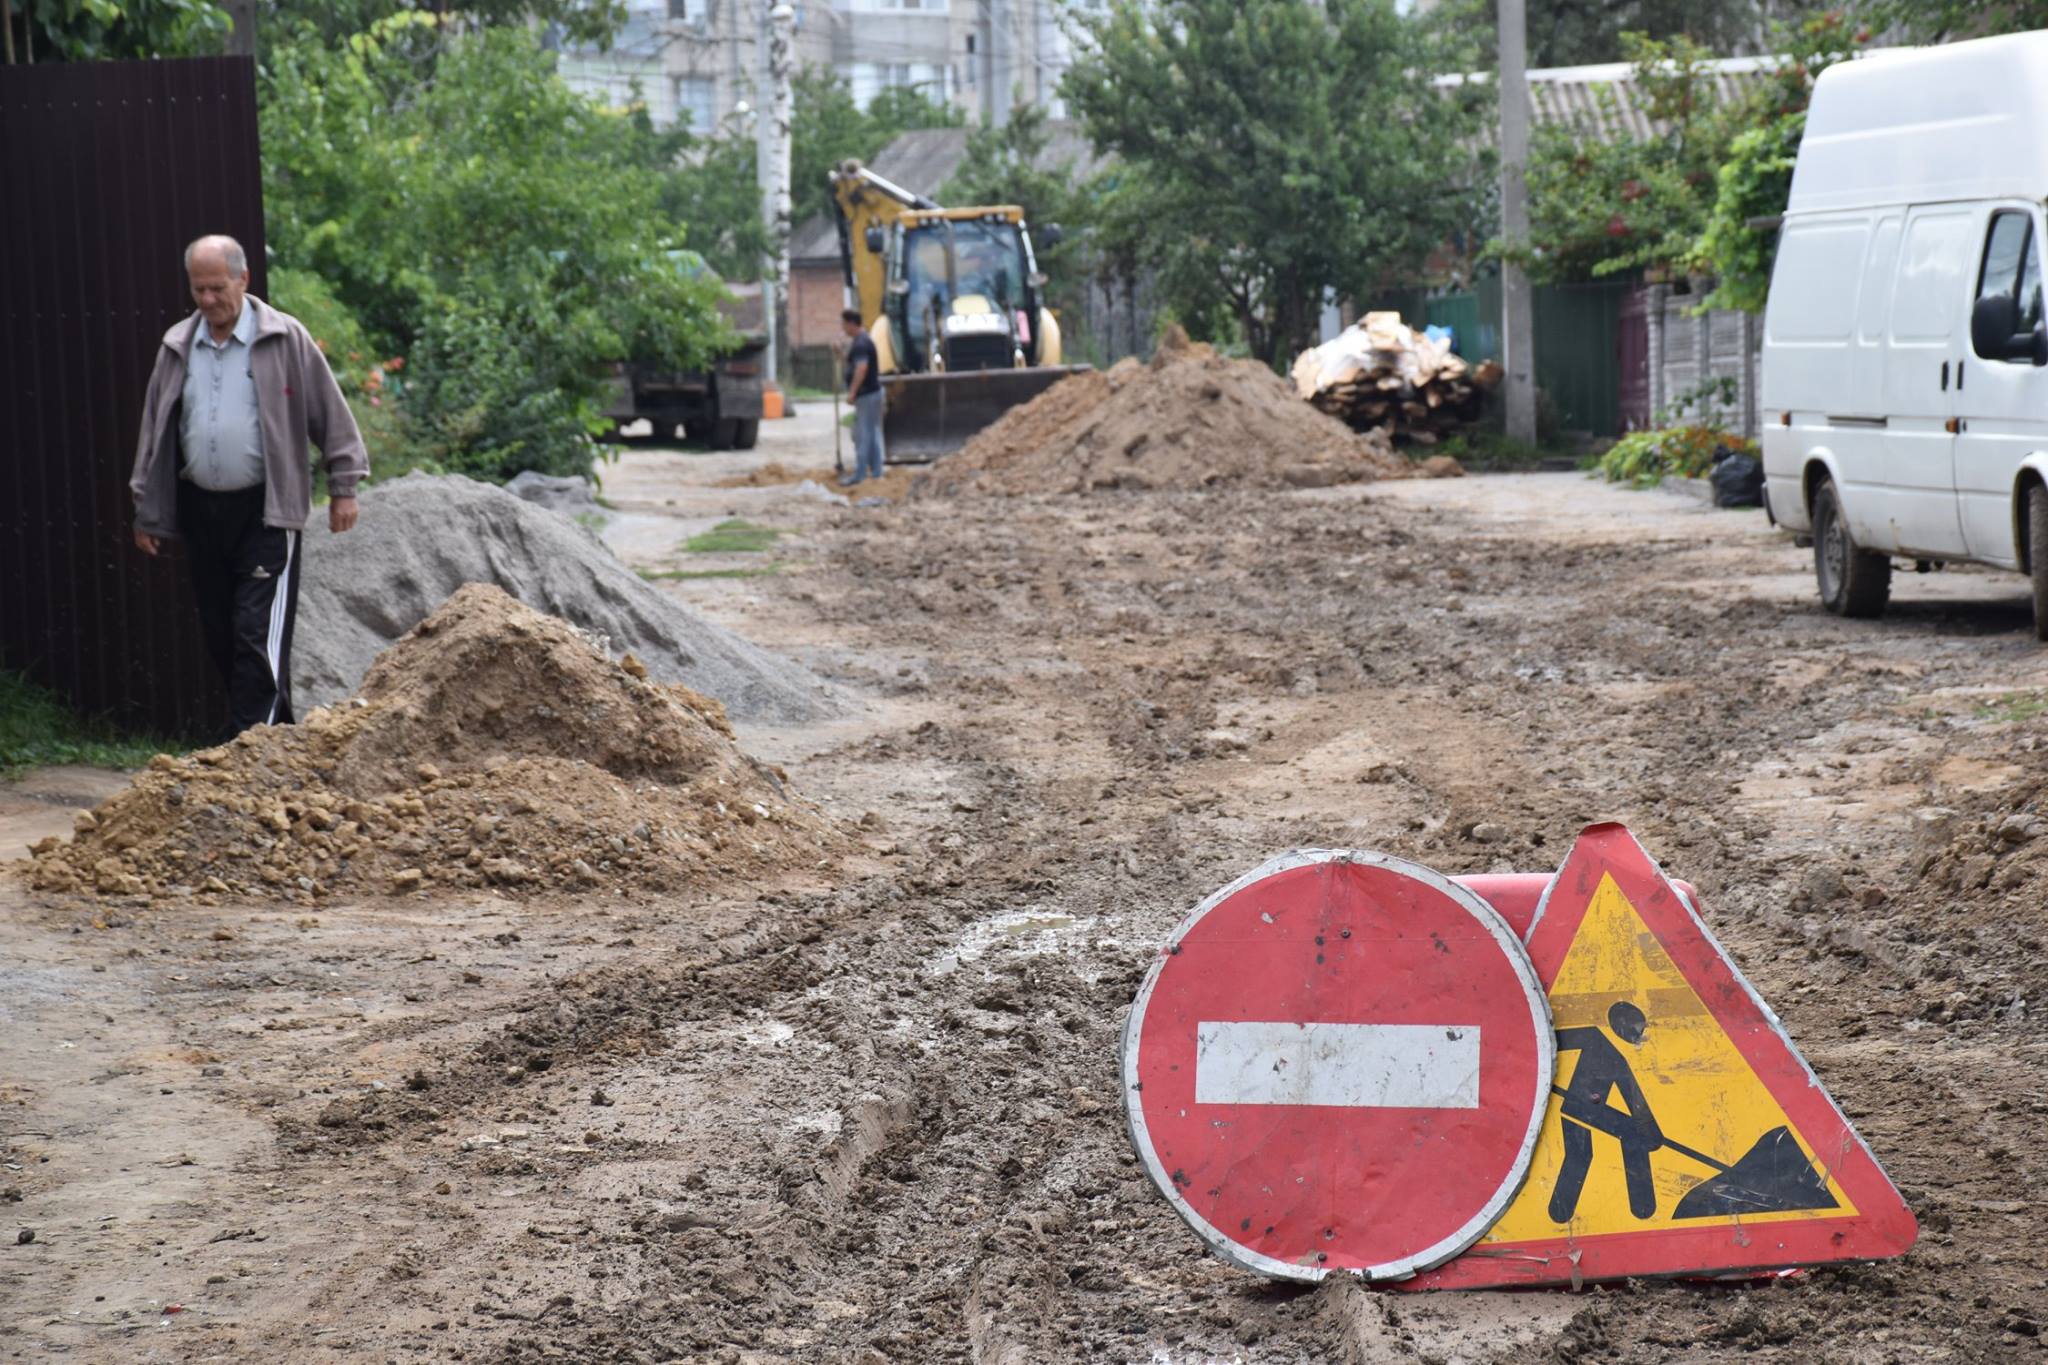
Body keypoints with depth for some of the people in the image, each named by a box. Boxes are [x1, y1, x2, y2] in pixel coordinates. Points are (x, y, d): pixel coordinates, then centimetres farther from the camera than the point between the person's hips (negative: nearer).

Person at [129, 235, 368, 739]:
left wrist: (343, 487, -2)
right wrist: (147, 513, 14)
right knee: (219, 636, 9)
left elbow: (331, 414, 1)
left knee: (260, 635, -12)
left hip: (266, 511, -5)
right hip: (200, 509, 5)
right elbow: (155, 431, 15)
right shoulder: (177, 348, 9)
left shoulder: (285, 339, -4)